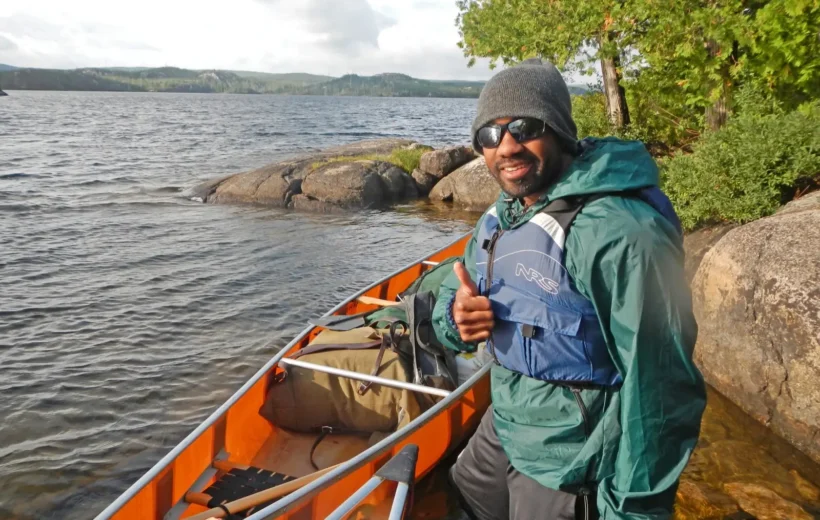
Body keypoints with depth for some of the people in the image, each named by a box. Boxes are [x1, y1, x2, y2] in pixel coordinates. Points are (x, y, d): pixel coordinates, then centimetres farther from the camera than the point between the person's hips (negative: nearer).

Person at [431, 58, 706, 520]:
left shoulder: (619, 231, -27)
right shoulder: (502, 215, 2)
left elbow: (659, 390, -26)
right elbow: (454, 290, 10)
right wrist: (455, 315, -14)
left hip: (568, 470, -8)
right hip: (502, 429, 8)